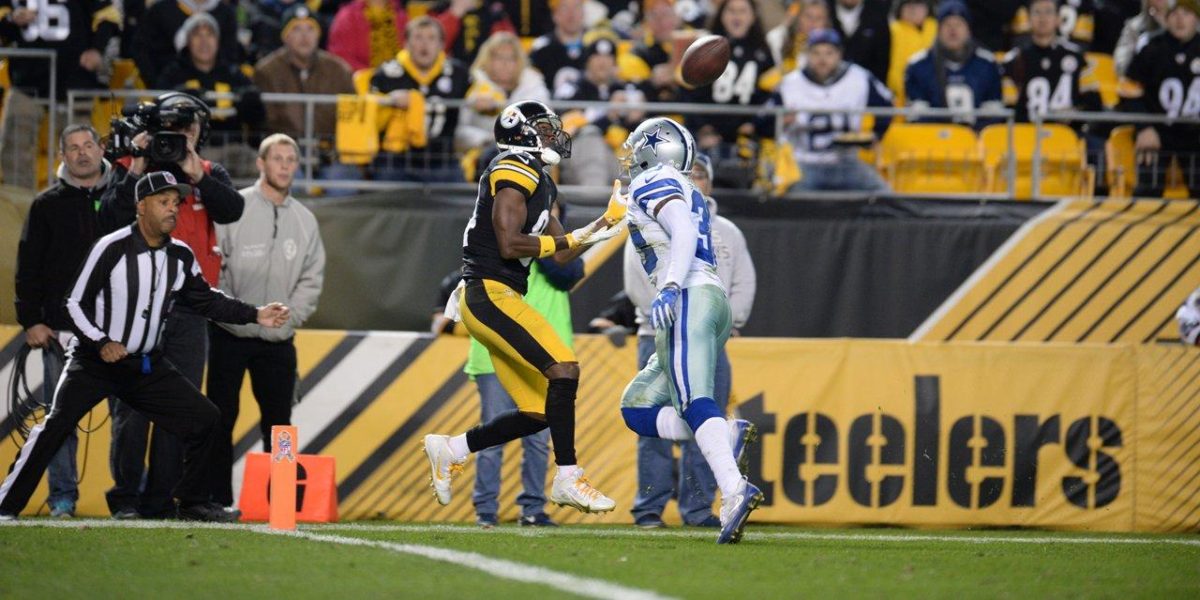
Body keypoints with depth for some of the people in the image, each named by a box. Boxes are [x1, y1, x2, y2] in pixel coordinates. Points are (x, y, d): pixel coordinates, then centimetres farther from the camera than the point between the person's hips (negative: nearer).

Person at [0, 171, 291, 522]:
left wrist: (255, 316, 4)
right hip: (94, 361, -6)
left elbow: (206, 301, 15)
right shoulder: (112, 249, -15)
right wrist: (101, 343, -23)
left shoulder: (180, 257, 2)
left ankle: (192, 504, 15)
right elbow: (76, 303, -11)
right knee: (55, 426, -20)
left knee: (203, 419, 0)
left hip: (147, 366, 6)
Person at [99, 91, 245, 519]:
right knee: (132, 404, -4)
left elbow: (231, 210, -7)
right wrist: (136, 171, -13)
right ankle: (126, 496, 1)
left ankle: (161, 498, 5)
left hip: (190, 308, 3)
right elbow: (110, 220, -8)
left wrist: (195, 175, -16)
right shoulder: (129, 168, 6)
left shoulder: (210, 175, 13)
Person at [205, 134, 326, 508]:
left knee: (279, 422, 3)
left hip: (278, 338, 4)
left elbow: (311, 279, 12)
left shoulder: (305, 221, 9)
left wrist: (287, 320, 0)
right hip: (229, 336, -4)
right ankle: (218, 500, 2)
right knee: (221, 419, -1)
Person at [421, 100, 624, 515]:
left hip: (497, 300, 10)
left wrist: (608, 221, 17)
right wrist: (575, 239, -13)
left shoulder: (539, 183, 21)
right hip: (490, 292, -10)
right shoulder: (516, 171, -9)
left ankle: (450, 450, 16)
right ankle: (568, 479, -18)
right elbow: (510, 244, -18)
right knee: (563, 369, -19)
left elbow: (561, 253, 24)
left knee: (540, 413, 5)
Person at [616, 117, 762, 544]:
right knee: (637, 409, 10)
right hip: (714, 301, 10)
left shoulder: (654, 183, 1)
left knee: (694, 403, -25)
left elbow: (684, 232, -15)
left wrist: (670, 288, -26)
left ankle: (734, 490, -43)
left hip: (689, 300, -10)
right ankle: (724, 436, -11)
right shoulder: (689, 195, 29)